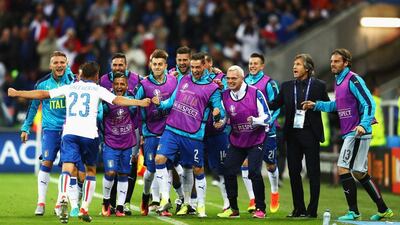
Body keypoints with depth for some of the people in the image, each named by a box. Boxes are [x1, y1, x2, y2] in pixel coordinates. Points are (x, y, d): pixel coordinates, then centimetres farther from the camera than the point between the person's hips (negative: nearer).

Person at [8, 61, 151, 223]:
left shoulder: (69, 88, 17)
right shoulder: (98, 89, 10)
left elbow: (42, 94, 17)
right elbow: (117, 100, -2)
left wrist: (17, 93, 26)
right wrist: (140, 103, 0)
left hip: (69, 132, 1)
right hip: (89, 134, -1)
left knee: (67, 167, -10)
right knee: (91, 170, 16)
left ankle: (64, 198, -38)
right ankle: (84, 209, 10)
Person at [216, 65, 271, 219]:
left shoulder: (255, 94, -14)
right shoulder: (225, 96, -1)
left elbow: (267, 117, -12)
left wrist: (255, 120, -31)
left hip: (256, 140, -5)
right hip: (236, 141, 5)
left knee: (254, 172, -15)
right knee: (228, 171, -2)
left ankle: (260, 209, -1)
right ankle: (233, 209, 11)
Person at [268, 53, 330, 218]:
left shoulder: (319, 86, -1)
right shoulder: (287, 86, 8)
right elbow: (275, 104, 4)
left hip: (310, 134, -4)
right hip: (292, 133, 4)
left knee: (313, 172, 0)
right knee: (293, 171, 6)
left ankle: (312, 210, 5)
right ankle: (298, 209, 15)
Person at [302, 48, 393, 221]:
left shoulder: (353, 80, -12)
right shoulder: (339, 81, 15)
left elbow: (369, 103, -18)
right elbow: (337, 105, 28)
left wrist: (364, 124, -29)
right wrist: (316, 105, 20)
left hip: (357, 133, -10)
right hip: (349, 134, 10)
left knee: (343, 168, -10)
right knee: (359, 173, 12)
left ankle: (353, 211, -5)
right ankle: (383, 210, 18)